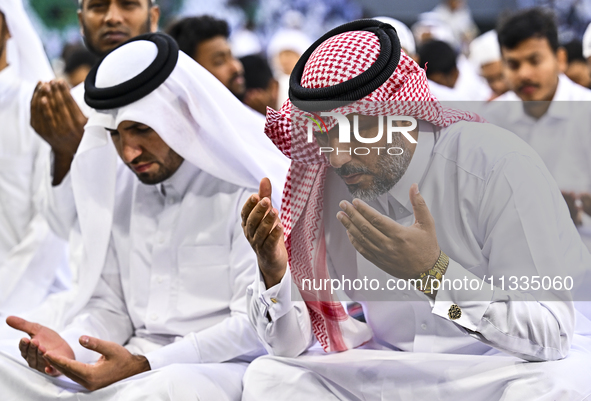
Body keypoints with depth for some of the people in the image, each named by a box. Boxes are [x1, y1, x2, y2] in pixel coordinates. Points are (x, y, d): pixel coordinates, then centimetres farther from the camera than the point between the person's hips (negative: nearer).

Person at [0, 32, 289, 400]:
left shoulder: (247, 190, -7)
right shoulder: (120, 190, 15)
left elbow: (254, 324, -11)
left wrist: (143, 365, -19)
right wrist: (66, 347, -4)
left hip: (220, 368, -5)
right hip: (132, 370, 5)